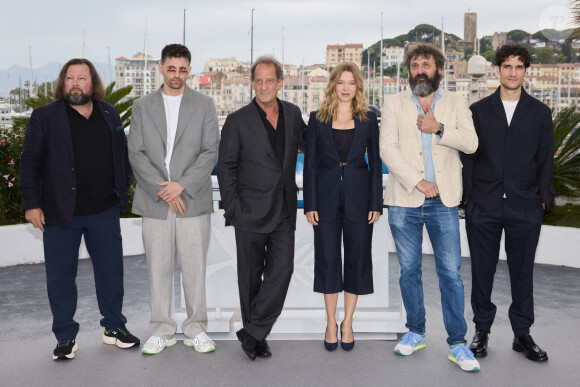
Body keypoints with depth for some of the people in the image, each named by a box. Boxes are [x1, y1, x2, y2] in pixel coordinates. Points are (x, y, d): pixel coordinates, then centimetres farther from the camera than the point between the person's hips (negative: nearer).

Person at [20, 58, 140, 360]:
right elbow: (30, 163, -4)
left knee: (111, 271, 11)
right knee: (60, 276, 7)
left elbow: (123, 154, 15)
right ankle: (65, 337, 22)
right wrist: (32, 204, -9)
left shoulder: (110, 115, 8)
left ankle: (114, 327, 28)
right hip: (61, 212, -3)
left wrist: (123, 188, 8)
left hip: (105, 211, 3)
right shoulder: (45, 117, -2)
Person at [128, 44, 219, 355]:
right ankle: (162, 330, 20)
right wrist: (162, 190, -9)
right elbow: (136, 154, 2)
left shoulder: (204, 105, 6)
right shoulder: (142, 106, 9)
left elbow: (211, 152, -2)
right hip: (155, 201, 1)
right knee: (158, 267, 7)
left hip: (193, 200, -1)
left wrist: (182, 185, -12)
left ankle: (196, 329, 18)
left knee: (194, 267, 4)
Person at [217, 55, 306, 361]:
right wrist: (232, 209, -9)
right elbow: (225, 168, -3)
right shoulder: (238, 121, -4)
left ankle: (253, 332, 7)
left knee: (281, 271, -4)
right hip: (251, 211, -3)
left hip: (284, 211, 3)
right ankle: (256, 336, 22)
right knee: (251, 277, 7)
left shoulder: (293, 114, 7)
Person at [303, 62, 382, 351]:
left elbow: (376, 163, 5)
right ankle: (331, 322, 19)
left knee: (357, 257, 5)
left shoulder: (368, 120, 5)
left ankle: (347, 322, 20)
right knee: (327, 258, 4)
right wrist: (310, 204, -4)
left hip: (358, 197, 1)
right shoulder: (317, 119, 3)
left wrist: (376, 203, -1)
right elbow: (310, 163, 2)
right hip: (326, 197, 0)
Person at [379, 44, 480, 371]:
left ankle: (457, 344, 11)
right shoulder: (395, 104, 7)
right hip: (404, 200, 1)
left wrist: (438, 128, -15)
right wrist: (417, 181, -14)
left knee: (451, 273, -1)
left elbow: (471, 142, -3)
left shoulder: (456, 102, 9)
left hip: (444, 200, 0)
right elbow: (387, 148, -5)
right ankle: (416, 332, 27)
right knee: (409, 270, 10)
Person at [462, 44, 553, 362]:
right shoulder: (478, 110, 7)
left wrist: (543, 199, 1)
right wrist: (469, 196, -1)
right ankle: (482, 330, 21)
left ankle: (522, 334, 21)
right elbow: (467, 157, 6)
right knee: (482, 271, 6)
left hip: (525, 208, 1)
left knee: (523, 272, 8)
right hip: (483, 207, 0)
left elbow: (546, 160, 9)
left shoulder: (539, 112, 8)